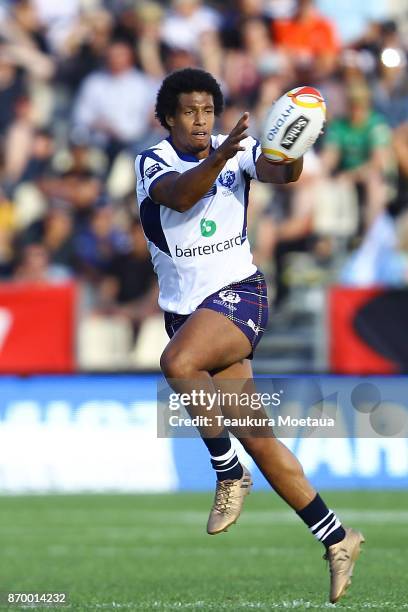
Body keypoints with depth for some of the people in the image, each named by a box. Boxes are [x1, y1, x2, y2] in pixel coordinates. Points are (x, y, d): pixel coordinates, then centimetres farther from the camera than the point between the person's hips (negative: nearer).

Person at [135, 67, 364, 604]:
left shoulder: (238, 151, -1)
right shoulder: (152, 162, -3)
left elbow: (282, 173, -19)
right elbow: (179, 196, -24)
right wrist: (219, 157, -41)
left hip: (238, 294, -3)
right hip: (186, 308, 3)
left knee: (177, 362, -34)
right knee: (257, 439, 4)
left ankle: (229, 474, -16)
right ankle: (336, 539, 14)